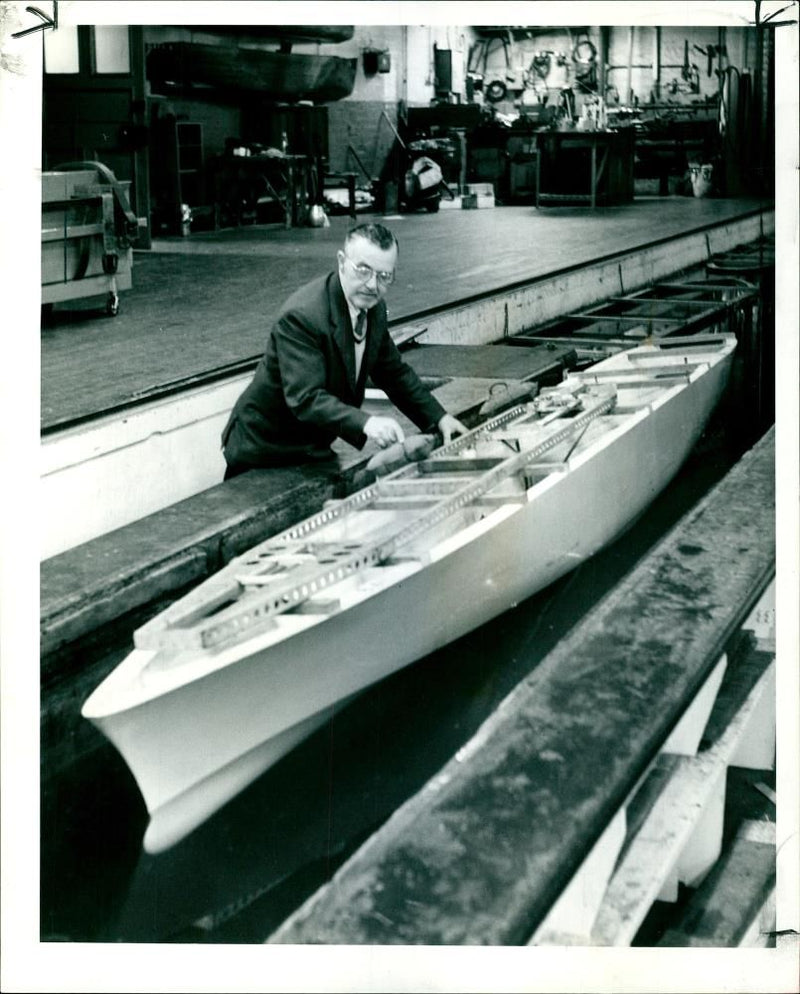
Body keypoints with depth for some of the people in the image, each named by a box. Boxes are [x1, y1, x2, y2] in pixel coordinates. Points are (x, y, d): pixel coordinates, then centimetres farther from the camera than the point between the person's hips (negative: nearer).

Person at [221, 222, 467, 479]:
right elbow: (305, 398, -35)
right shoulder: (301, 316, -27)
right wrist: (366, 423, -47)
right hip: (264, 451, -7)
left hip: (314, 448, 8)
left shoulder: (373, 309, -1)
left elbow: (394, 371, 12)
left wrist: (439, 418, 3)